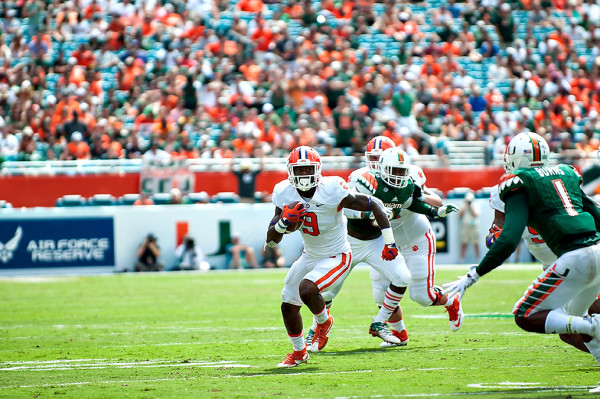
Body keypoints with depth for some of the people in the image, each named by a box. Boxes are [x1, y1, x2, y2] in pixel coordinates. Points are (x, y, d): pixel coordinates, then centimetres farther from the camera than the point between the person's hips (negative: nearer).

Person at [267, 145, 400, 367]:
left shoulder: (332, 191, -26)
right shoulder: (285, 194, -11)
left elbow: (372, 206, -15)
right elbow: (271, 239, -7)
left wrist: (389, 241, -15)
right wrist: (285, 220, -28)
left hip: (336, 257, -6)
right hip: (310, 256, 6)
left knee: (306, 290, -29)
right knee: (288, 307, 9)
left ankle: (324, 322, 5)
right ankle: (299, 352, 35)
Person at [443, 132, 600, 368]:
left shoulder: (520, 185, 0)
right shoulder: (566, 174, 21)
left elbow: (509, 240, -10)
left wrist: (473, 276, -7)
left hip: (575, 258, -7)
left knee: (525, 317, 2)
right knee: (568, 322, 25)